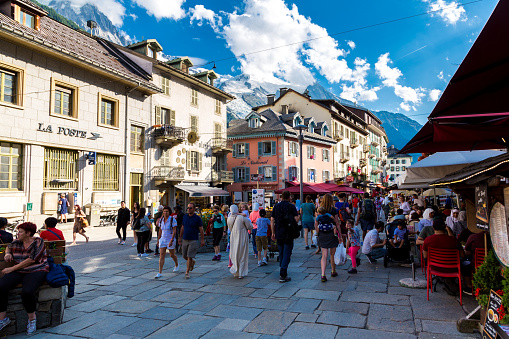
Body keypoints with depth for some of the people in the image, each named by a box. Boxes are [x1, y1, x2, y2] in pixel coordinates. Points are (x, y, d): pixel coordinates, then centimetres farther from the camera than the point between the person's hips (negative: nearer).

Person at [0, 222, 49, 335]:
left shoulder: (38, 241, -4)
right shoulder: (16, 242, 13)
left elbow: (31, 260, -12)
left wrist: (12, 269, -11)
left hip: (36, 271, -6)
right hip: (18, 271, 6)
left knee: (27, 292, -33)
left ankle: (32, 318, -6)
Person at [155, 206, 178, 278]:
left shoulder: (172, 220, -12)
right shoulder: (161, 220, 4)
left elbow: (174, 231, -16)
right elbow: (160, 231, 13)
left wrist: (171, 240, -24)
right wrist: (158, 240, 14)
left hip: (170, 240, -4)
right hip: (162, 239, 4)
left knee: (172, 255, 10)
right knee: (161, 255, -5)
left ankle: (177, 265, 41)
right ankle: (160, 273, -5)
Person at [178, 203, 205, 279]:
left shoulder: (197, 218, -7)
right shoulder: (185, 217, 7)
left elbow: (201, 230, -6)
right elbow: (182, 228, 16)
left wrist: (202, 240, -10)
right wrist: (180, 237, 15)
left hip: (193, 240, -5)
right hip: (185, 240, 5)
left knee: (189, 257, -5)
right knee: (184, 256, 11)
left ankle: (187, 272, 7)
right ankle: (193, 262, 41)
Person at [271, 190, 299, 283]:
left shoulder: (276, 206, 7)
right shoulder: (291, 206, -6)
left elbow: (272, 221, 6)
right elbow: (296, 220, -12)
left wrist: (273, 233, 12)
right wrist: (298, 217, 11)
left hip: (278, 234, 4)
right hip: (288, 234, -4)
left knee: (281, 253, 17)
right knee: (287, 254, 0)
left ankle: (282, 272, 24)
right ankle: (283, 275, -6)